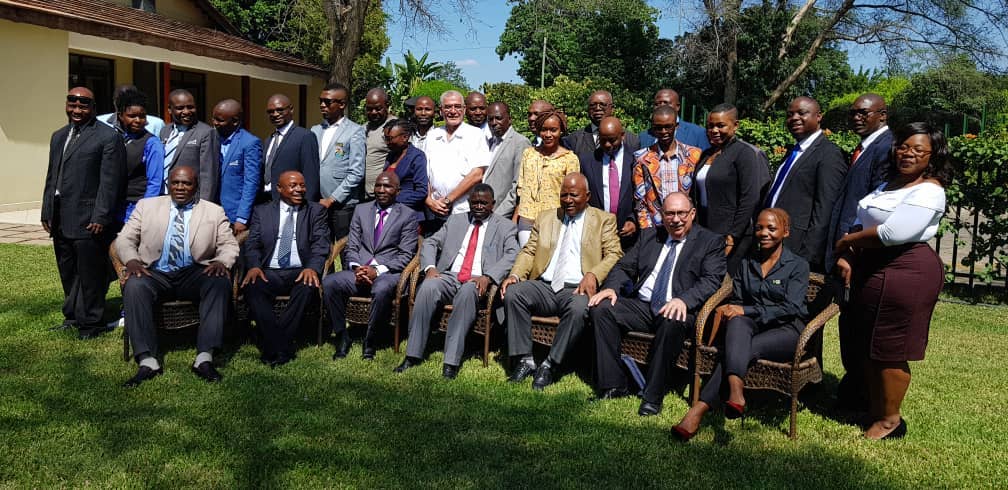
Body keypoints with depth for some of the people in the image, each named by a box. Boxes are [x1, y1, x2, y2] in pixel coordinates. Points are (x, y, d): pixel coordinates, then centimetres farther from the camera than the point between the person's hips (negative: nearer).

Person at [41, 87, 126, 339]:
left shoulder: (108, 137, -6)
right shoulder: (58, 136, 18)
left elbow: (110, 181, -12)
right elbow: (52, 178, 20)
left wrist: (101, 217, -16)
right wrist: (47, 212, 14)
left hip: (89, 221, -7)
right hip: (60, 221, 8)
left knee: (90, 276, -1)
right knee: (68, 274, 16)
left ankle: (91, 323, 10)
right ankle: (73, 317, 28)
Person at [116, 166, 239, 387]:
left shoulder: (214, 212, 14)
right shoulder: (147, 206, 16)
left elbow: (229, 244, 7)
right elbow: (124, 238, 11)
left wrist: (221, 262, -16)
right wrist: (131, 260, -11)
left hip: (194, 274, 0)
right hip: (156, 274, 1)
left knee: (220, 282, -32)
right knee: (134, 285, -33)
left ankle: (204, 358, -35)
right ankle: (147, 361, -33)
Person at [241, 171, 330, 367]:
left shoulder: (316, 211, 14)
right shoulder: (262, 211, 17)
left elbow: (320, 244, 1)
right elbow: (252, 244, 8)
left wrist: (312, 268, -19)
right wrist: (254, 266, -15)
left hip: (300, 272, -1)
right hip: (269, 273, 1)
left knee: (308, 286, -34)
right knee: (252, 286, -31)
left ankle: (274, 348, -27)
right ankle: (280, 347, -28)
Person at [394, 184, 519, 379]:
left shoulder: (505, 226, 13)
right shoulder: (455, 220, 24)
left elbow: (512, 255, -3)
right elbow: (430, 242, 17)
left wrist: (488, 277, -20)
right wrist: (430, 267, -5)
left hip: (477, 281, -3)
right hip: (449, 276, 3)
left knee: (467, 292, -37)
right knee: (427, 287, -29)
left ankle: (452, 361, -37)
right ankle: (413, 355, -24)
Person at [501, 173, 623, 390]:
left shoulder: (604, 220, 11)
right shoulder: (545, 217, 22)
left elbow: (614, 255, 0)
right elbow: (529, 252, 17)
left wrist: (593, 275, -20)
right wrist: (515, 275, -4)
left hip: (577, 289, -3)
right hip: (544, 286, 4)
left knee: (579, 308, -36)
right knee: (512, 293, -24)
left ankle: (550, 365, -23)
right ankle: (524, 360, -17)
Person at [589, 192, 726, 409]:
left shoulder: (711, 242, 6)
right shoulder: (649, 235, 20)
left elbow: (711, 280, -8)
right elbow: (625, 267, 16)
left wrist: (683, 300, -27)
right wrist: (611, 287, -7)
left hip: (678, 309, -4)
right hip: (641, 305, 5)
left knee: (672, 322, -38)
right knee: (601, 308, -19)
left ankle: (653, 397, -26)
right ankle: (613, 387, -15)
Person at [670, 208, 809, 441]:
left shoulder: (798, 265, 7)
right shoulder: (746, 264, 21)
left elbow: (791, 308, -7)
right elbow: (737, 301, 16)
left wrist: (746, 311, -17)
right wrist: (729, 309, -11)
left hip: (787, 330, -2)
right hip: (750, 327, 3)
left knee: (747, 349, -35)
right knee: (737, 321, -36)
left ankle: (699, 409, -45)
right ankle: (735, 391, -56)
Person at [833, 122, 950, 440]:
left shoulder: (929, 191, -13)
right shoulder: (889, 185, 16)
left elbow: (893, 232, -24)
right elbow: (861, 223, 15)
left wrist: (845, 242, -12)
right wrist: (846, 256, -3)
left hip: (905, 271, -9)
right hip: (871, 270, 9)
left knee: (888, 351, 0)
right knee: (867, 346, 16)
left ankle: (890, 421, 17)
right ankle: (874, 410, 32)